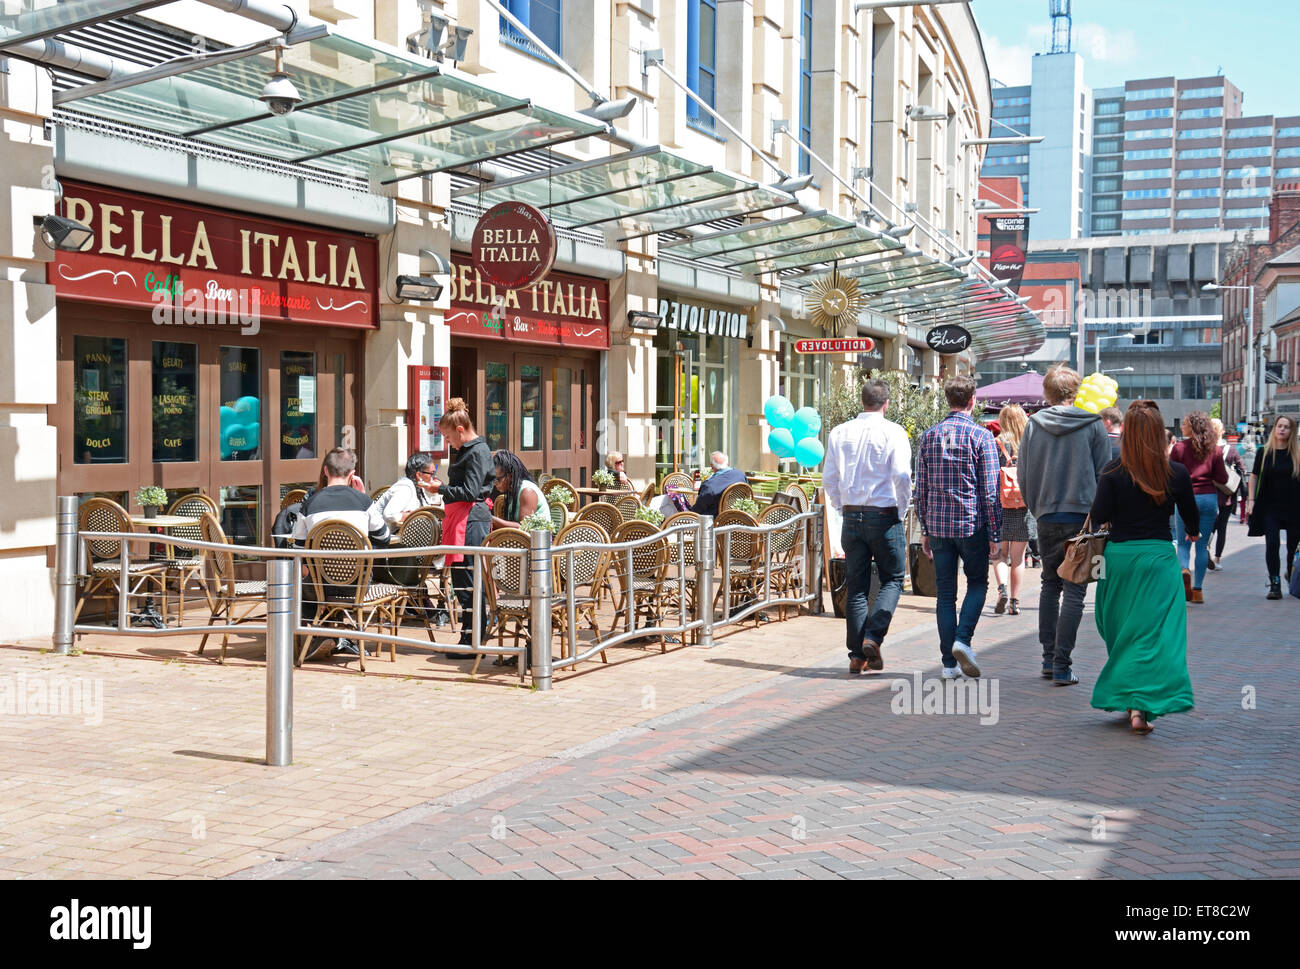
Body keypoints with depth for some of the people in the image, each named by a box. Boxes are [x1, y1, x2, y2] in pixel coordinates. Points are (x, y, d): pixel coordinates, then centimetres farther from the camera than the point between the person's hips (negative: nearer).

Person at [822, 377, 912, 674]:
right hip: (885, 516, -4)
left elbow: (829, 478, 6)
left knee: (855, 586, 8)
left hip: (852, 516, 4)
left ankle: (857, 654, 8)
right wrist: (900, 511, 1)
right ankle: (873, 636, -9)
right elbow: (902, 477, -13)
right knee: (892, 579, 10)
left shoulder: (839, 433, 5)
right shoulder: (893, 433, -8)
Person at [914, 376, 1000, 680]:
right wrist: (994, 534, -2)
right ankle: (963, 639, -6)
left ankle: (949, 662, 8)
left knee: (945, 592, 8)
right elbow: (990, 491, -8)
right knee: (977, 582, 15)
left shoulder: (929, 436, 6)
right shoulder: (981, 437, -7)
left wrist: (924, 530, 15)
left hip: (938, 526, 3)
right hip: (972, 525, -3)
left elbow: (921, 488, 8)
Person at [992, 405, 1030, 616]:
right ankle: (1015, 602, 9)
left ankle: (1002, 588, -14)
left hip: (1000, 506, -1)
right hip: (1024, 509, 1)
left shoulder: (996, 444, -4)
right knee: (1018, 557, 9)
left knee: (1000, 554, 9)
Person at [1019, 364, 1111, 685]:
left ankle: (1048, 657, 18)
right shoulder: (1093, 425, -3)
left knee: (1049, 585, 18)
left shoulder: (1033, 425, 2)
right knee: (1074, 591, -1)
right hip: (1082, 517, -3)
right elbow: (1104, 474, 0)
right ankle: (1061, 666, -4)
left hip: (1046, 518, 3)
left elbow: (1023, 476, 7)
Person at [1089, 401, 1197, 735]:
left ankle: (1124, 698, 23)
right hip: (1159, 557, -1)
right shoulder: (1176, 473, -4)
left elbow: (1099, 516, -9)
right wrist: (1193, 533, 30)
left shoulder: (1114, 472, -8)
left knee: (1121, 632, 15)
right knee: (1155, 632, 0)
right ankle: (1142, 706, -11)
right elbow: (1190, 516, 9)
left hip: (1119, 557, 1)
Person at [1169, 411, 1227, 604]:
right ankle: (1197, 589, 7)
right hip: (1209, 498, 2)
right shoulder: (1214, 449, 1)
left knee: (1183, 543, 9)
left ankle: (1184, 569, -21)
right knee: (1202, 545, 9)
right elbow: (1223, 479, 3)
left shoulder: (1179, 448, -6)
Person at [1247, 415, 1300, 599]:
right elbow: (1254, 476, 9)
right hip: (1269, 507, 0)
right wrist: (1252, 500, 1)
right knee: (1272, 543, -9)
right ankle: (1275, 584, -5)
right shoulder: (1264, 452, 2)